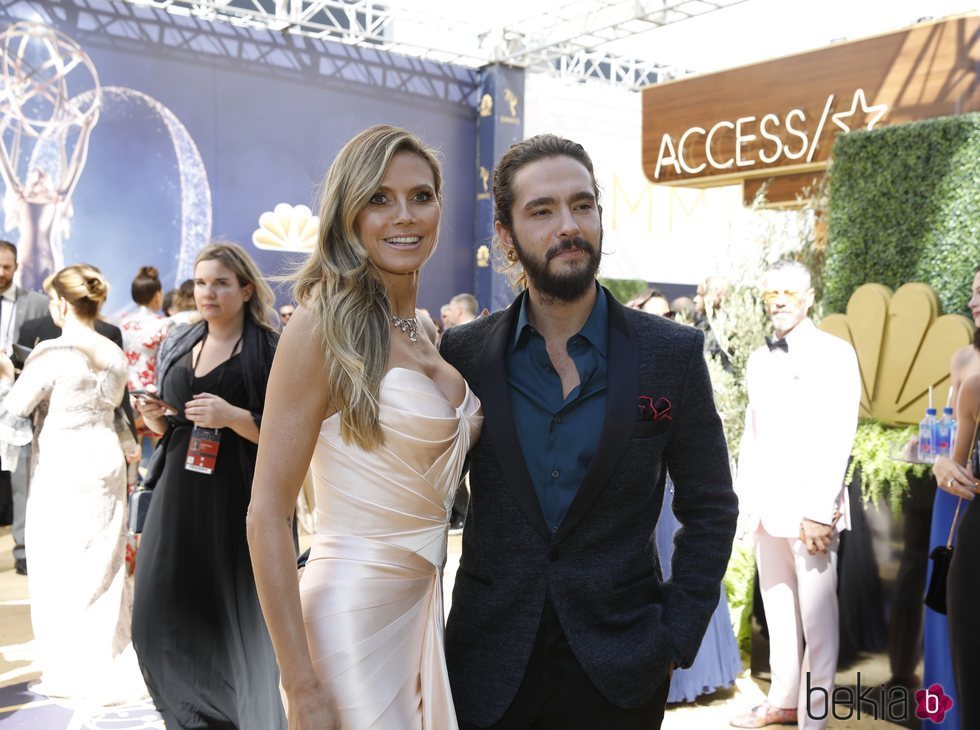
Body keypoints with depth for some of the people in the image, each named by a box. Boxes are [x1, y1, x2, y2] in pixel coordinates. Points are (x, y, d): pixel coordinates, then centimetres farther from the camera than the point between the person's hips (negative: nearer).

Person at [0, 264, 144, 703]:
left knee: (58, 567, 6)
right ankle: (109, 666, 22)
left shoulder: (51, 355, -13)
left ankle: (69, 671, 14)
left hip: (62, 469, -6)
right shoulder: (113, 354, 5)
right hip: (107, 464, 6)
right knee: (104, 567, 14)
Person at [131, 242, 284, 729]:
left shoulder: (271, 351, -6)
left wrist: (232, 417, -20)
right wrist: (154, 418, -1)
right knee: (163, 617, 5)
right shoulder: (176, 347, 12)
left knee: (233, 620, 0)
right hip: (178, 495, 6)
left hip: (236, 503, -5)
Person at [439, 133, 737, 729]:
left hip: (619, 674, 0)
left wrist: (675, 638, -6)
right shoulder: (463, 355, -3)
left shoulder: (672, 353, -5)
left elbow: (710, 509, 1)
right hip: (490, 668, 1)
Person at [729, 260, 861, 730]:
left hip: (811, 505, -5)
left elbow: (839, 437, -10)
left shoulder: (835, 353, -4)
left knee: (817, 616, 0)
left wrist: (820, 511, -15)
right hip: (767, 506, 6)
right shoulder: (758, 361, 14)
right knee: (777, 610, 12)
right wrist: (745, 502, 9)